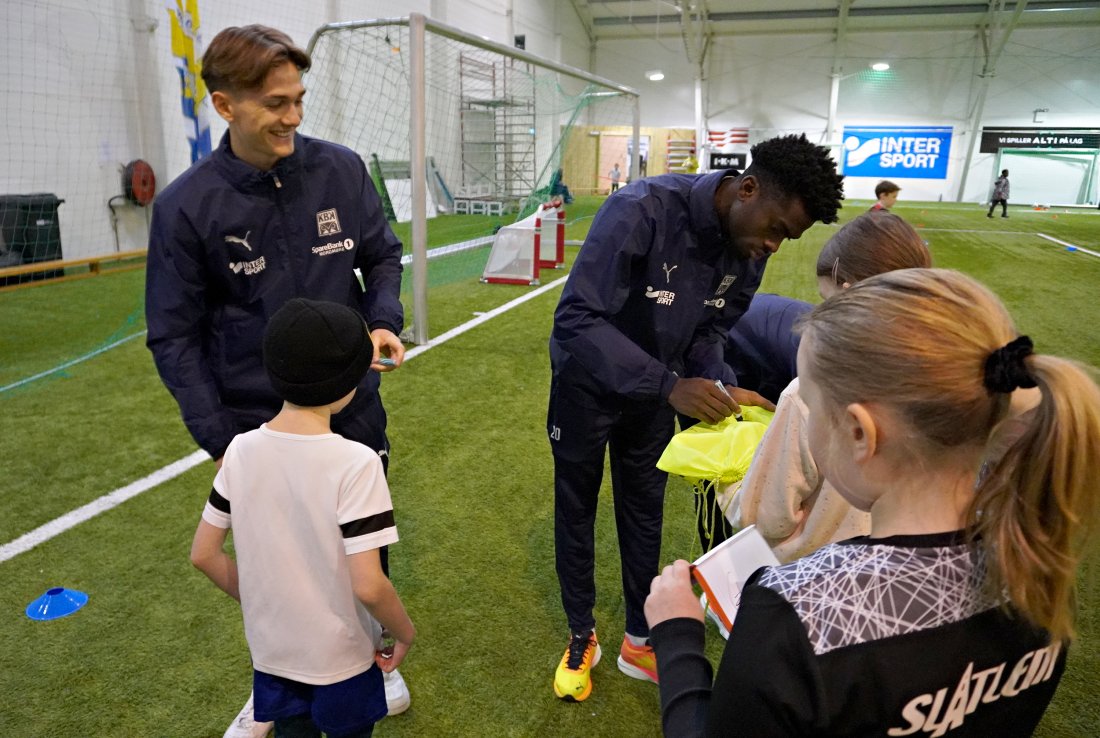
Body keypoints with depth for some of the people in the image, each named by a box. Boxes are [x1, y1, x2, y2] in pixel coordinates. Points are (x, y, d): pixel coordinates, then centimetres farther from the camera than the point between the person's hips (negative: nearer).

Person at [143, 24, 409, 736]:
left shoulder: (341, 168, -7)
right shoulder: (185, 204, -12)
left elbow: (382, 256, 4)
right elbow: (175, 335, -8)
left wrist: (385, 321, -16)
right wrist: (218, 438, -13)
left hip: (353, 406, 2)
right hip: (255, 423, -1)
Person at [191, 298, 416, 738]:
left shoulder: (241, 451, -12)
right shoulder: (355, 463, -27)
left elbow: (203, 554, -3)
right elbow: (368, 586, -27)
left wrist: (259, 602, 12)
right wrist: (406, 632, -8)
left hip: (271, 652, 4)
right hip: (341, 657, -3)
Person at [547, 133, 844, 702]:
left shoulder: (750, 251, -11)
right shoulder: (641, 211, -33)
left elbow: (707, 332, -1)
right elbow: (576, 319, -37)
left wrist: (722, 386, -22)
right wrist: (669, 384, -43)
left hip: (654, 390, 5)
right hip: (586, 383, -5)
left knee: (644, 513, 15)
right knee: (576, 511, 12)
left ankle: (640, 641, 35)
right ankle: (581, 638, 34)